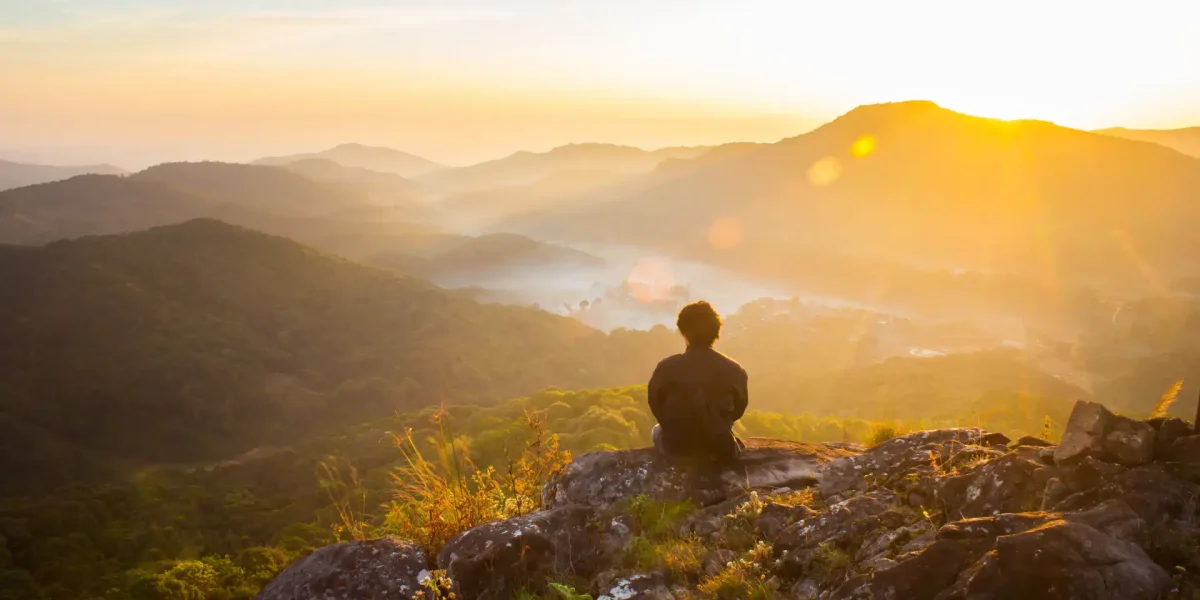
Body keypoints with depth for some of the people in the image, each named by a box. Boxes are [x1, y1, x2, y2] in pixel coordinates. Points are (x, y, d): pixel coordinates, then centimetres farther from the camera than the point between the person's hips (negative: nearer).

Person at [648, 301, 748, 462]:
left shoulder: (666, 367, -12)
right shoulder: (734, 370, -9)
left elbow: (656, 406, 1)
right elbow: (738, 409, 6)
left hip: (676, 446, -1)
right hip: (720, 449, 1)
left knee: (656, 431, 36)